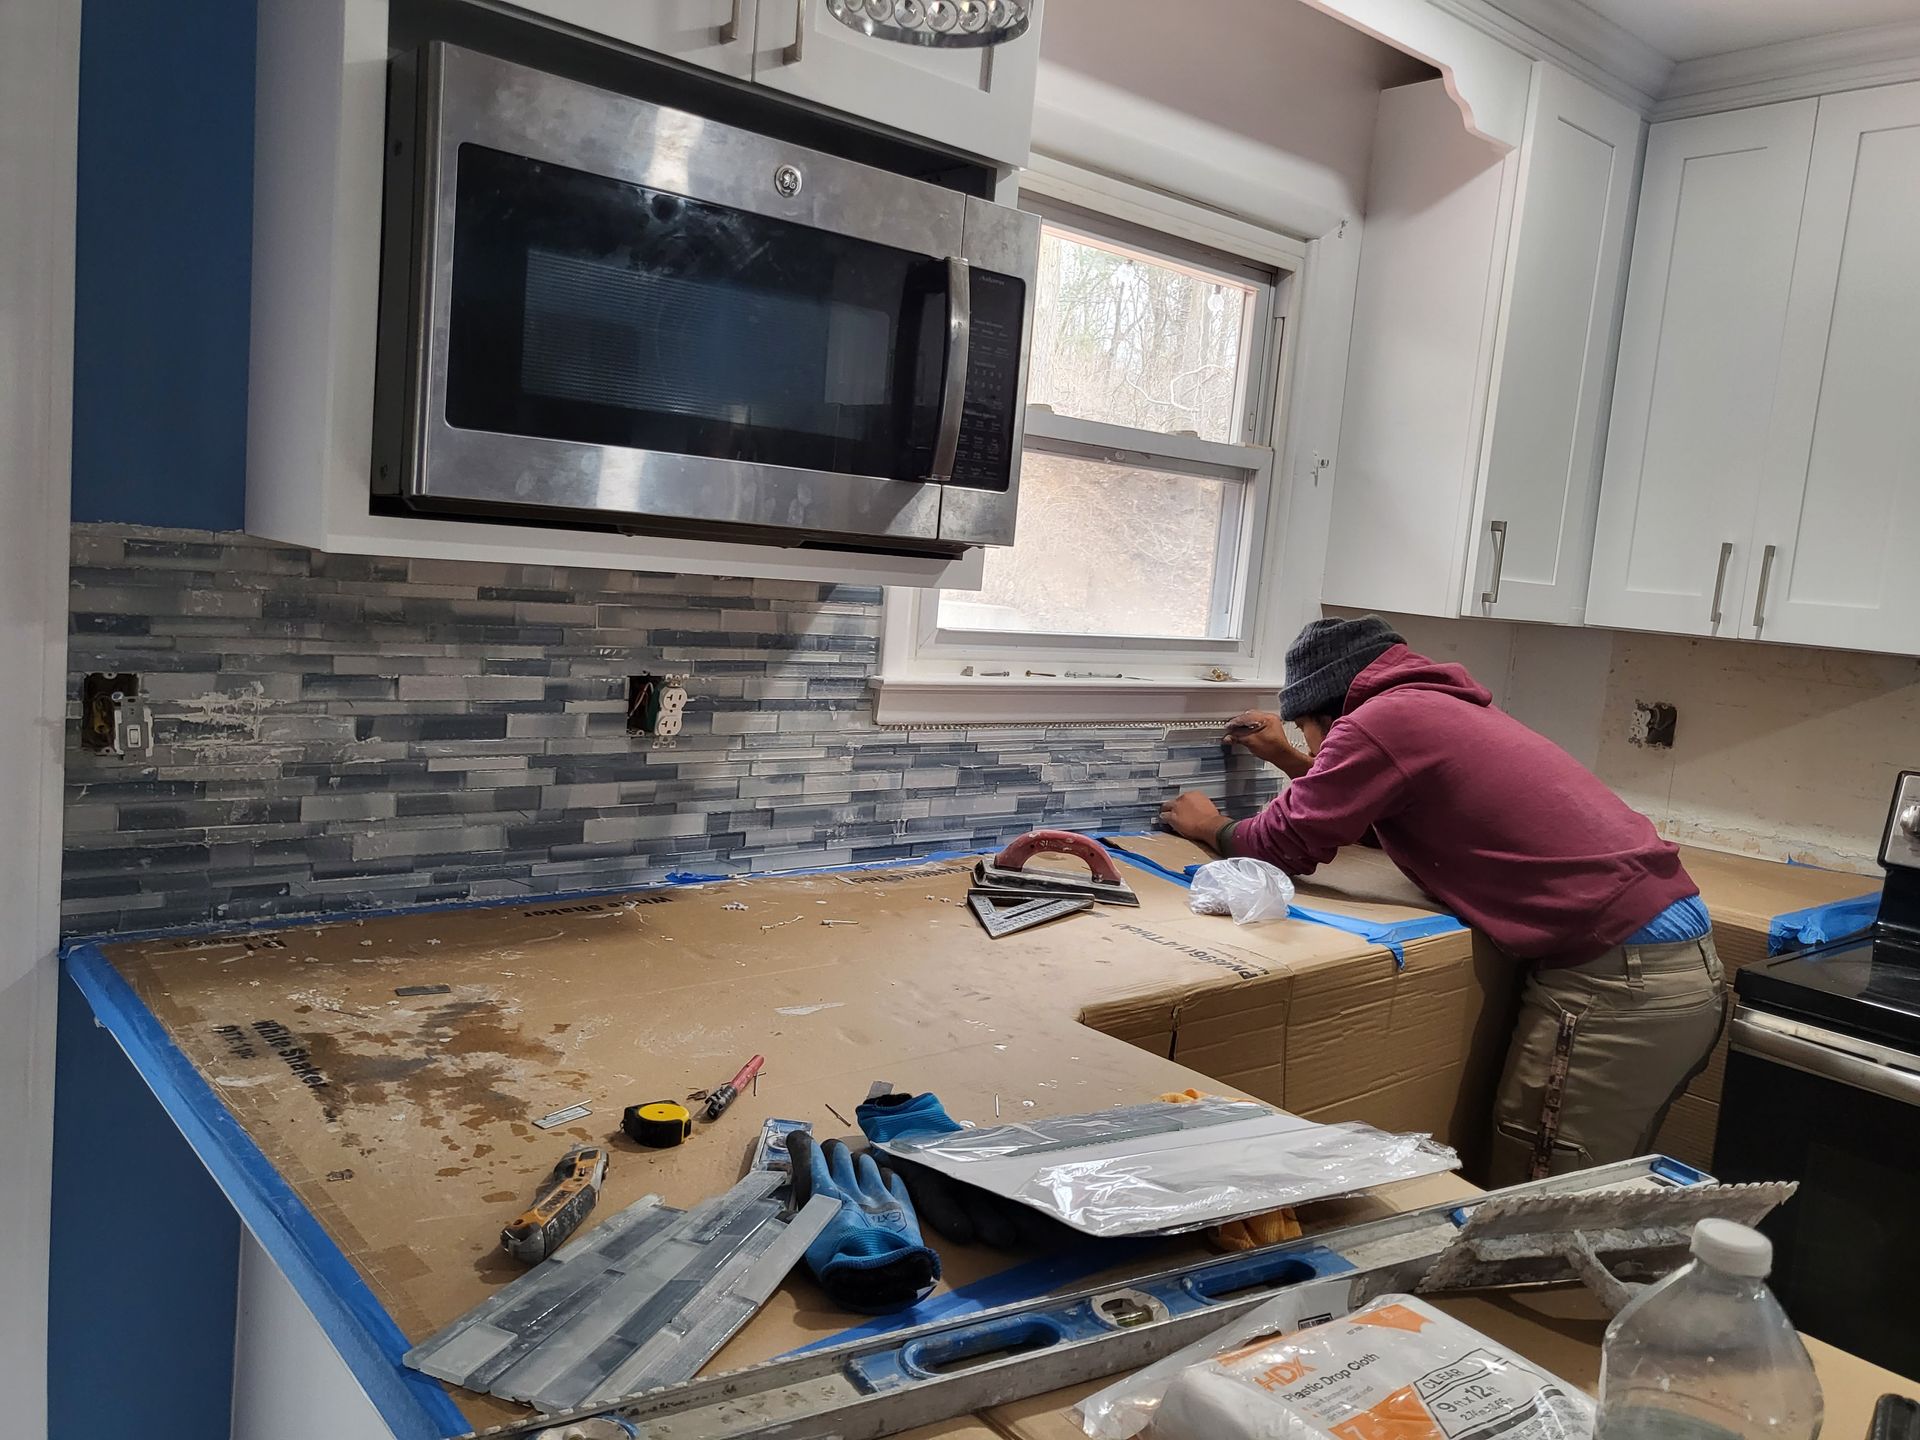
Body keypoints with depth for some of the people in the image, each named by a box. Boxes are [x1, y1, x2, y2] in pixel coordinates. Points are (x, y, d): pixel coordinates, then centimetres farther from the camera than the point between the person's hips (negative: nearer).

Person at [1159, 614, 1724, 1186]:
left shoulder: (1381, 718, -9)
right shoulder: (1445, 709, 21)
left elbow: (1287, 844, -3)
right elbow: (1387, 819, 37)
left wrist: (1210, 827, 17)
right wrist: (1290, 760, 36)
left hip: (1618, 987, -10)